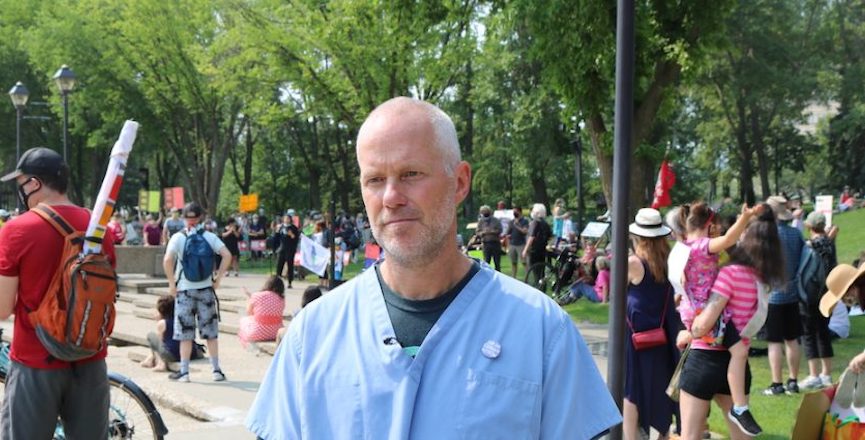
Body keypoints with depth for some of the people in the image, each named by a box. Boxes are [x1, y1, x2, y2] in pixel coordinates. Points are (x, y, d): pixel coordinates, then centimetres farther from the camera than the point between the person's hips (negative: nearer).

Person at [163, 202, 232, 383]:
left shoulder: (178, 237, -4)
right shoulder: (209, 236, 1)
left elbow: (167, 260, -16)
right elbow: (227, 255, -9)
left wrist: (171, 283, -6)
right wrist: (218, 278, -1)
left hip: (184, 289, -1)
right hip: (206, 288, 2)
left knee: (185, 334, 5)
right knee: (211, 333, 8)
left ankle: (184, 372, 7)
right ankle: (216, 370, 10)